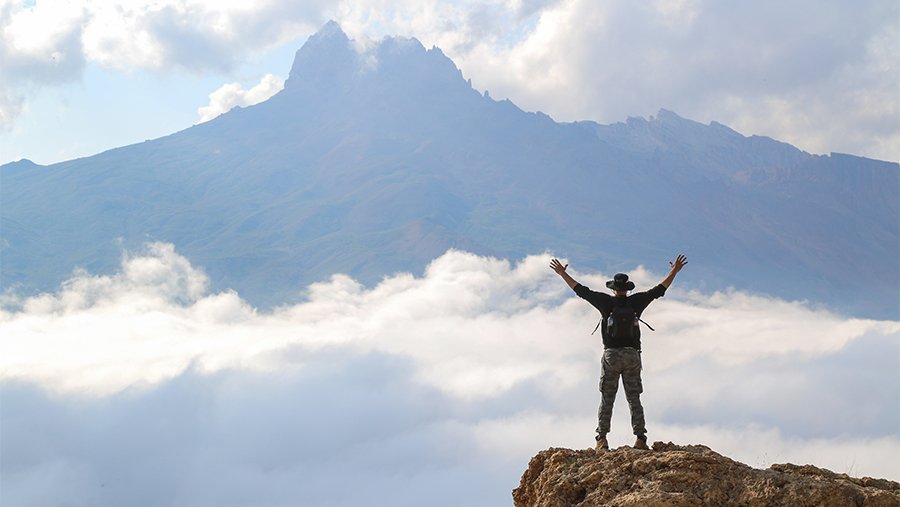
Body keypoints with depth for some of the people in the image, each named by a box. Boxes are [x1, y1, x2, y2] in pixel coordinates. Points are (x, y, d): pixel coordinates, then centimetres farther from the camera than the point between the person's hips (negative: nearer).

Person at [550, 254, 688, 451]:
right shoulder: (636, 302, 4)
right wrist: (674, 272, 23)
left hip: (611, 355, -1)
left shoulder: (607, 302, 0)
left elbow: (581, 290, 5)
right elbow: (658, 290, 12)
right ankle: (640, 438, -6)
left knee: (607, 399, 2)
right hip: (632, 355, 1)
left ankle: (602, 439, -5)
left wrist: (562, 274, 14)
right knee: (634, 398, 3)